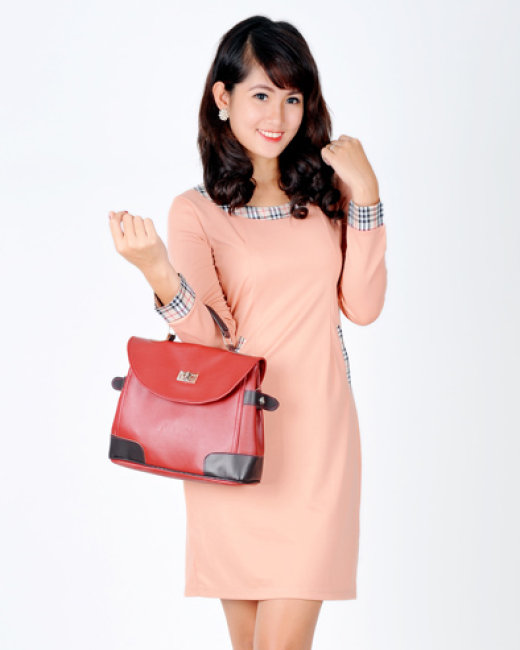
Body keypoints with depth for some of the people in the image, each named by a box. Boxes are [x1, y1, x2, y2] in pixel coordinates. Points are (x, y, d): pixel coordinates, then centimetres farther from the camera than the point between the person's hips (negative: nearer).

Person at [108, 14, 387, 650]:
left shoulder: (327, 192, 9)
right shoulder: (197, 210, 2)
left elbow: (363, 306, 0)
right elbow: (209, 336, -10)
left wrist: (365, 197, -5)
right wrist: (157, 271, -28)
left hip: (315, 436, 1)